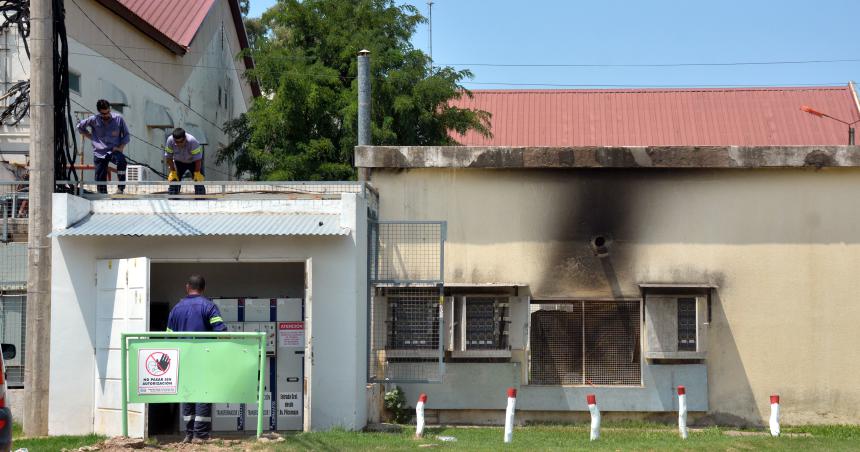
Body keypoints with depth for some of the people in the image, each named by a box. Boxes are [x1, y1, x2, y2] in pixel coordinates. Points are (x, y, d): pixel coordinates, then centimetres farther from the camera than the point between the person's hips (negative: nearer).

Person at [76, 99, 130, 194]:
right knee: (100, 179, -4)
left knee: (121, 160, -35)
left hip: (114, 151, -1)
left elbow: (127, 135, 7)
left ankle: (121, 188, -27)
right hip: (99, 153, 2)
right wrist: (91, 137, 7)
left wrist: (121, 147, -8)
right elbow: (80, 126, 17)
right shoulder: (94, 120, 0)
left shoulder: (118, 119, -2)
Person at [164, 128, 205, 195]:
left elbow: (198, 158, -28)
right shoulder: (170, 140, -28)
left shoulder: (192, 141, -36)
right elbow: (168, 157, -15)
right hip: (179, 162, 2)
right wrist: (173, 172, -16)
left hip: (193, 162, -2)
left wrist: (197, 173, -25)